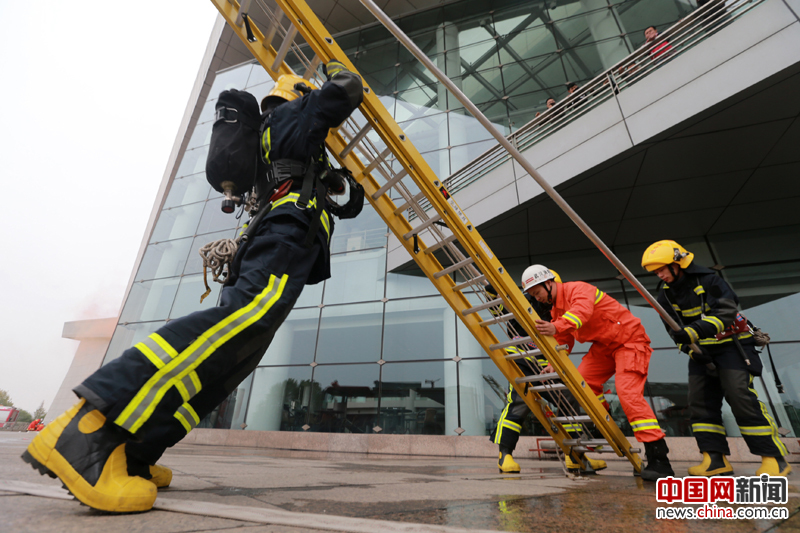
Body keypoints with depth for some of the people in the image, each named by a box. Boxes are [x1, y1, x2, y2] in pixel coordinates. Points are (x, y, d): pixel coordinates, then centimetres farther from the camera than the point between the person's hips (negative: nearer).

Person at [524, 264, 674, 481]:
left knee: (628, 393, -20)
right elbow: (563, 342, 10)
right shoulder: (556, 309, 6)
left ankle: (659, 460, -14)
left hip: (629, 340, -8)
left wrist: (556, 327, -64)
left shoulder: (578, 289, -23)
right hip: (603, 345, 9)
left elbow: (581, 311, -47)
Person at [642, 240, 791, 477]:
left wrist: (693, 331, -37)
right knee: (700, 400, -2)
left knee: (740, 395, -15)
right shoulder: (666, 294, 2)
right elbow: (675, 329, 2)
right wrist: (691, 349, -14)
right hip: (701, 350, 6)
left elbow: (726, 312, -25)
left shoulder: (708, 280, -15)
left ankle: (774, 457, 0)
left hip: (731, 344, -5)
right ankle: (715, 459, 3)